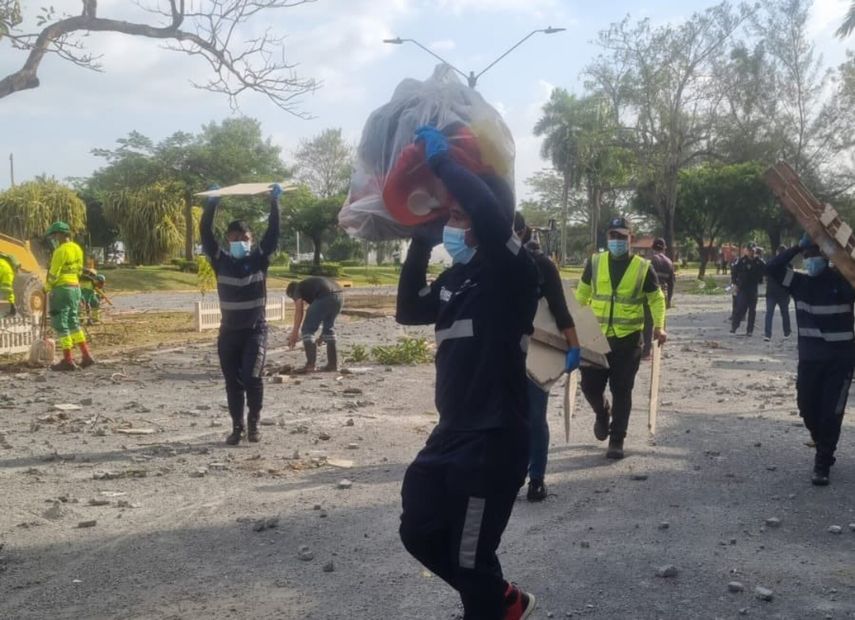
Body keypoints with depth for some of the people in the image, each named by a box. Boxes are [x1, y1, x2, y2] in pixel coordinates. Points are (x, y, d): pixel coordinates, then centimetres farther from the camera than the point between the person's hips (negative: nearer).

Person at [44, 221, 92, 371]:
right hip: (75, 287, 9)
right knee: (73, 322, 16)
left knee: (60, 324, -2)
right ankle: (86, 355, 11)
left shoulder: (61, 251, -16)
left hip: (62, 289, -8)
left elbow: (53, 274, -14)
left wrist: (47, 287, 2)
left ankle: (68, 360, -2)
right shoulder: (77, 249, 10)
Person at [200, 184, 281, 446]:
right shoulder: (221, 261, 1)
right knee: (233, 382, 6)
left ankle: (253, 424, 6)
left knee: (252, 377, -12)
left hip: (256, 330, -2)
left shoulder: (260, 258, 0)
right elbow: (205, 234, -7)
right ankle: (237, 426, 18)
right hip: (229, 332, 2)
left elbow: (273, 233, -8)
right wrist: (212, 203, -14)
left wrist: (274, 202, -13)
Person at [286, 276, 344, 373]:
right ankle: (333, 364, 21)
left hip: (325, 297, -7)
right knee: (329, 328, 24)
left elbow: (299, 312, 8)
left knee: (307, 329, 6)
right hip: (339, 296, 7)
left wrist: (295, 333, 12)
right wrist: (322, 334, 42)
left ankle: (310, 364, 0)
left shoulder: (298, 289, 20)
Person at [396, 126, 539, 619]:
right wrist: (421, 242, 8)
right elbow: (409, 310, 18)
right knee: (420, 533, 19)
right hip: (452, 435, 9)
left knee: (470, 557, 3)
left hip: (494, 442, -9)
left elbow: (488, 209, -34)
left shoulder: (513, 270, -15)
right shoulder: (457, 276, 9)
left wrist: (441, 158, -22)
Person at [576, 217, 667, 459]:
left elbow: (657, 298, 7)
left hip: (628, 339, -2)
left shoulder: (643, 267, -2)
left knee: (622, 391, 2)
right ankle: (602, 412, 36)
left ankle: (616, 441, 14)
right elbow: (582, 293, 13)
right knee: (590, 385, 2)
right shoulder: (595, 263, 2)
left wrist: (659, 326, -6)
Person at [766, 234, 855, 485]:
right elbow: (772, 269, -8)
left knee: (831, 412, -5)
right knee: (807, 409, 10)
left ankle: (822, 463, 6)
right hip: (809, 358, 4)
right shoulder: (800, 282, 3)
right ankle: (824, 448, 36)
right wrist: (797, 247, -13)